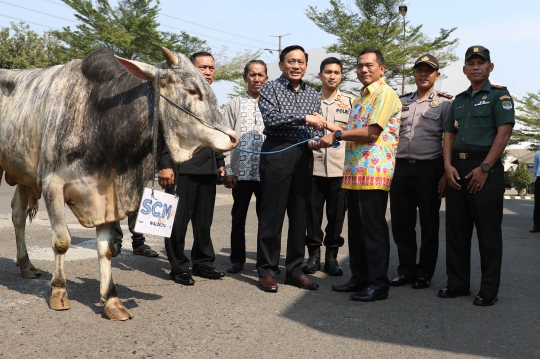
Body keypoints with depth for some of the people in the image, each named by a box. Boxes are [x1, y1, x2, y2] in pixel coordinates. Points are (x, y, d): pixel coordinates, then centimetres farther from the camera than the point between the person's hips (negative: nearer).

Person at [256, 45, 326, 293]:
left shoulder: (312, 95, 17)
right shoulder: (270, 88, 2)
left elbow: (317, 127, 18)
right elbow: (271, 117, -15)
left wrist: (317, 140, -5)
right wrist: (304, 118, -19)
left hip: (303, 155, 5)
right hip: (277, 151, -5)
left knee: (299, 214, 7)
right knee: (272, 213, -2)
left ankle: (294, 270, 16)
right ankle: (267, 270, 7)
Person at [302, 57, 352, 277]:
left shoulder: (349, 101, 9)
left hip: (339, 166, 0)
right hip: (314, 164, 0)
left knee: (336, 213, 4)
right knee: (313, 211, 4)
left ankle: (331, 256, 15)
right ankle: (313, 254, 16)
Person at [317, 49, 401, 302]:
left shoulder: (385, 94, -6)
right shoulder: (361, 98, 23)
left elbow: (371, 133, -16)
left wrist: (337, 135, -8)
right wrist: (333, 129, 15)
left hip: (374, 172, -9)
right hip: (354, 172, 9)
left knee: (374, 229, -4)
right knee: (356, 228, 12)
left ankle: (378, 283, 3)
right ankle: (359, 278, 21)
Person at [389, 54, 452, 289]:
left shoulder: (444, 104, 2)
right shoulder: (401, 101, 15)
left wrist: (446, 174, -10)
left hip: (429, 169, -4)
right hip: (401, 167, 4)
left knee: (429, 224, 4)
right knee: (401, 223, 6)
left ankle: (424, 273, 15)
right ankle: (406, 270, 18)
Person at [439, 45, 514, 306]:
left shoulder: (499, 95, 1)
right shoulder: (459, 100, 18)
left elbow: (503, 133, -10)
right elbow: (449, 135, 14)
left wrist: (484, 168, -17)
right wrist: (448, 166, -2)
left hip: (485, 169, -6)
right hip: (457, 170, 6)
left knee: (488, 232, -2)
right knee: (456, 230, 8)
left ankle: (489, 290, 6)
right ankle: (457, 283, 18)